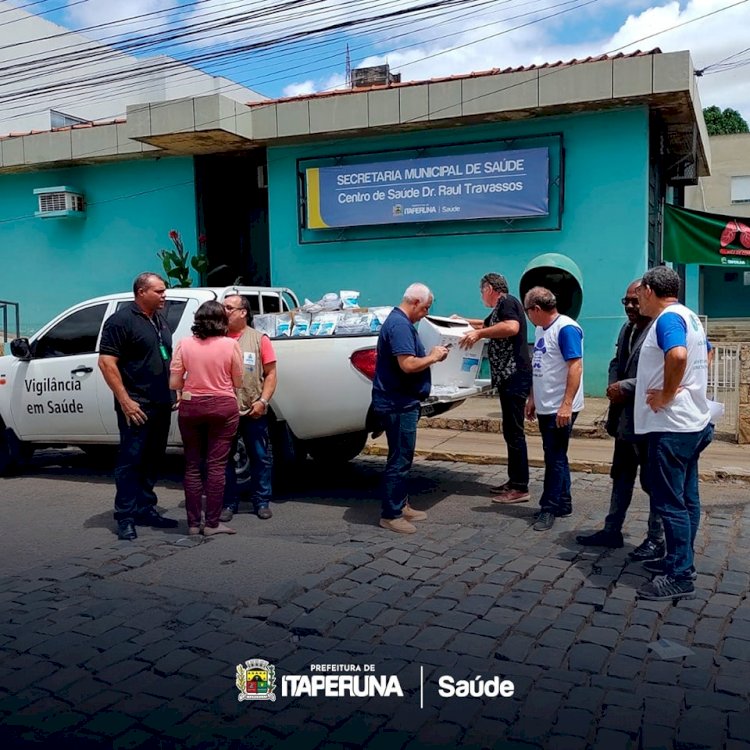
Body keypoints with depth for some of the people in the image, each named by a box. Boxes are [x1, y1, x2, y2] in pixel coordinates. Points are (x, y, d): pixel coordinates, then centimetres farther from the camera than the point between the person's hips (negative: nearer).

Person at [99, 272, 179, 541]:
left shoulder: (160, 321, 16)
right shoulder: (121, 320, -8)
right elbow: (106, 362, -14)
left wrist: (174, 391, 15)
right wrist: (125, 401, -19)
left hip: (162, 405, 8)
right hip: (136, 406, -8)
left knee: (152, 461, 12)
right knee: (130, 461, -3)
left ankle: (146, 510, 21)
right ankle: (125, 518, 2)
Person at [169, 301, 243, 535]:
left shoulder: (184, 344, -3)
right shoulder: (230, 345, -7)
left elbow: (174, 383, -3)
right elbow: (238, 382, 0)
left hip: (190, 407, 2)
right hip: (223, 407, -2)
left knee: (192, 465, 10)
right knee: (216, 465, 3)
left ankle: (193, 523, 14)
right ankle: (212, 523, 6)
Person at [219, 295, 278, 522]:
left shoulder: (260, 339, 3)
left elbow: (270, 374, 2)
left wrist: (263, 401, -10)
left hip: (253, 411, -1)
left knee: (261, 458, 6)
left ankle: (262, 501, 19)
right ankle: (229, 503, 20)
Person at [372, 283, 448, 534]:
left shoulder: (400, 322, 16)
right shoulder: (399, 325, -18)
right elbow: (408, 365, -26)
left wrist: (430, 355, 8)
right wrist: (433, 357, -11)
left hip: (400, 402, 11)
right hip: (398, 404, -11)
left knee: (402, 457, 18)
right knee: (399, 460, -4)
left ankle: (400, 505, 29)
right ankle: (390, 515, 4)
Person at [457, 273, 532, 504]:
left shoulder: (507, 301, -7)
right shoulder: (500, 308, 22)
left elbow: (512, 327, -27)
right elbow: (486, 324, 43)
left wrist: (479, 333, -23)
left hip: (514, 376, -10)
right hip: (508, 377, 10)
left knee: (514, 431, -8)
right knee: (510, 431, 12)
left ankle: (520, 488, -6)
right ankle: (514, 481, 19)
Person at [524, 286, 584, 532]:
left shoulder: (566, 329, -16)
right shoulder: (541, 329, 13)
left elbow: (575, 367, -21)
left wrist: (566, 405, -25)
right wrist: (532, 398, 19)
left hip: (560, 409, -9)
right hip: (545, 407, 9)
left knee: (555, 458, -2)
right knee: (555, 456, 15)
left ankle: (549, 508, 6)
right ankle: (563, 504, 25)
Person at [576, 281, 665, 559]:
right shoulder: (627, 328, 11)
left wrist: (625, 387, -20)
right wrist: (614, 386, 0)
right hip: (625, 417, 9)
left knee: (653, 482, 4)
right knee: (621, 476, 18)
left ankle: (656, 540, 16)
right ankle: (612, 530, 29)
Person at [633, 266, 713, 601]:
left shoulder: (668, 318, -16)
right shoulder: (688, 316, 15)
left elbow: (678, 356, -36)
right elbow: (705, 354, 31)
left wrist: (666, 396, -22)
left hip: (671, 426, -10)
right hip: (691, 423, 10)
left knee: (670, 501, -4)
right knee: (686, 498, 16)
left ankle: (679, 577, 1)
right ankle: (679, 560, 26)